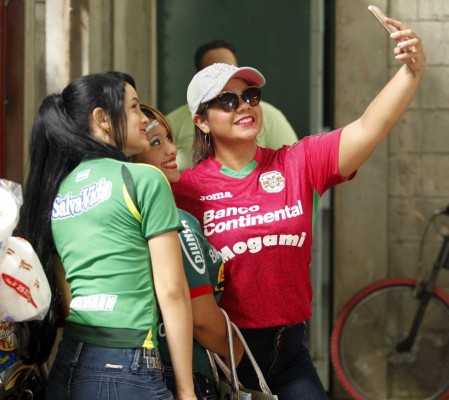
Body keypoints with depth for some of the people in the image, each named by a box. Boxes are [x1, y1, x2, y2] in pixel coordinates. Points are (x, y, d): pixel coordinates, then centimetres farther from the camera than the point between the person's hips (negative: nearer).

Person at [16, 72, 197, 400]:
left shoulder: (57, 190, 14)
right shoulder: (144, 179, -4)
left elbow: (65, 294, 15)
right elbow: (172, 291, -7)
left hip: (66, 366, 7)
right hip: (125, 369, -7)